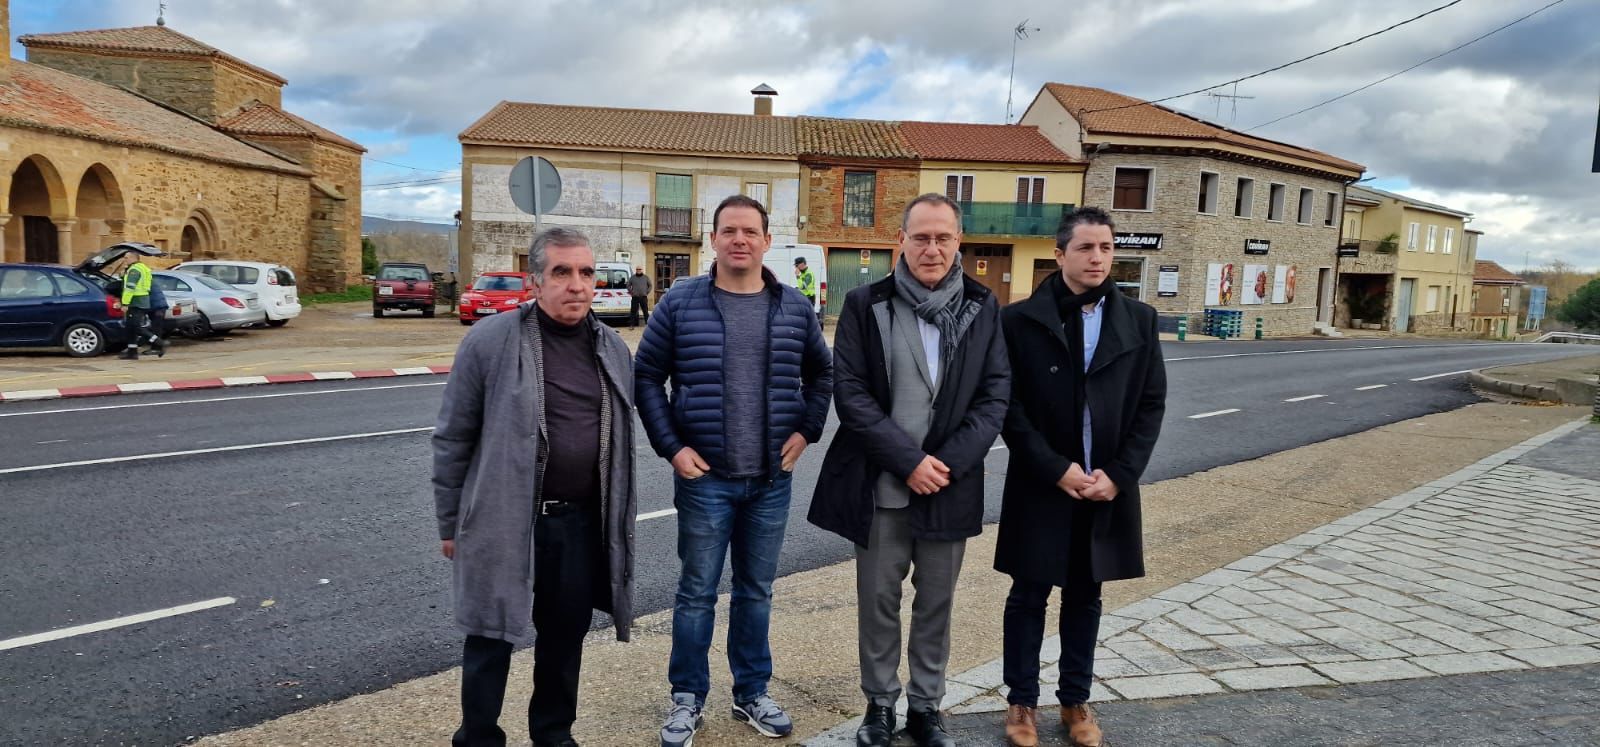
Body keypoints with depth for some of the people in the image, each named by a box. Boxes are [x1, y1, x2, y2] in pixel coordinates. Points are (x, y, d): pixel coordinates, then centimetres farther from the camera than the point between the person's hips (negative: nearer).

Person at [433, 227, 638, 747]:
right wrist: (451, 524, -2)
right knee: (491, 638, 9)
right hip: (503, 523, -4)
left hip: (582, 523, 4)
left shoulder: (612, 348, 5)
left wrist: (617, 518, 14)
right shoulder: (490, 341, -10)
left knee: (566, 636, 17)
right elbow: (452, 441, -5)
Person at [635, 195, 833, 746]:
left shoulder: (794, 307, 2)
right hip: (704, 477, -2)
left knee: (756, 592, 15)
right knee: (697, 593, 7)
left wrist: (807, 429, 4)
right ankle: (687, 699, 24)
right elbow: (646, 376, -1)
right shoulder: (681, 302, -5)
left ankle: (752, 693, 31)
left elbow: (821, 371, 16)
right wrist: (671, 446, -8)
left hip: (771, 480, 3)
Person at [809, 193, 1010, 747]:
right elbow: (850, 392, -8)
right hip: (880, 486, -1)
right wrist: (908, 460, -15)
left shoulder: (983, 309, 2)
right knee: (877, 599, 10)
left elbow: (996, 395, 0)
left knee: (936, 602, 13)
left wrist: (949, 464, -12)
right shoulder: (865, 304, -4)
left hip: (950, 485, 2)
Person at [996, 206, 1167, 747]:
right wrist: (1056, 469, -14)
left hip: (1108, 487, 3)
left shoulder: (1138, 320, 3)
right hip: (1041, 485, -2)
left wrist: (1118, 474, -7)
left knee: (1085, 596, 15)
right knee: (1029, 595, 9)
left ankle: (1076, 700, 30)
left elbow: (1152, 404, 3)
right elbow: (1009, 406, -8)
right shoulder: (1021, 320, -6)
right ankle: (1022, 701, 24)